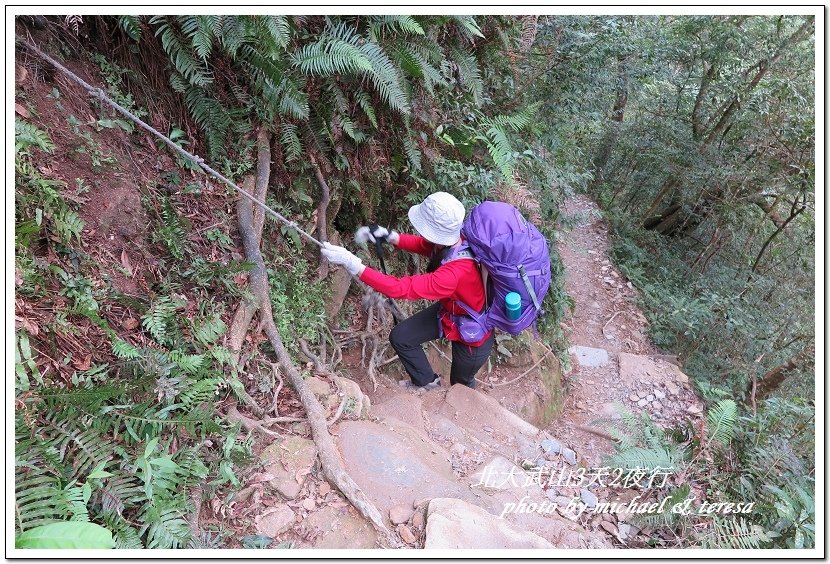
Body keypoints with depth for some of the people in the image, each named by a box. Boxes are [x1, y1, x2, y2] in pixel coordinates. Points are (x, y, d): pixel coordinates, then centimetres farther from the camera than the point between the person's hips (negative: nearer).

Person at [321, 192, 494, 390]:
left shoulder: (456, 272, -45)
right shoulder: (451, 240, -23)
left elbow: (399, 288, -43)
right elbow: (421, 244, -2)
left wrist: (352, 263, -42)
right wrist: (388, 235, -20)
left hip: (471, 334, -6)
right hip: (447, 310, 7)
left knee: (460, 386, 20)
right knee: (400, 337, 9)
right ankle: (427, 381, 34)